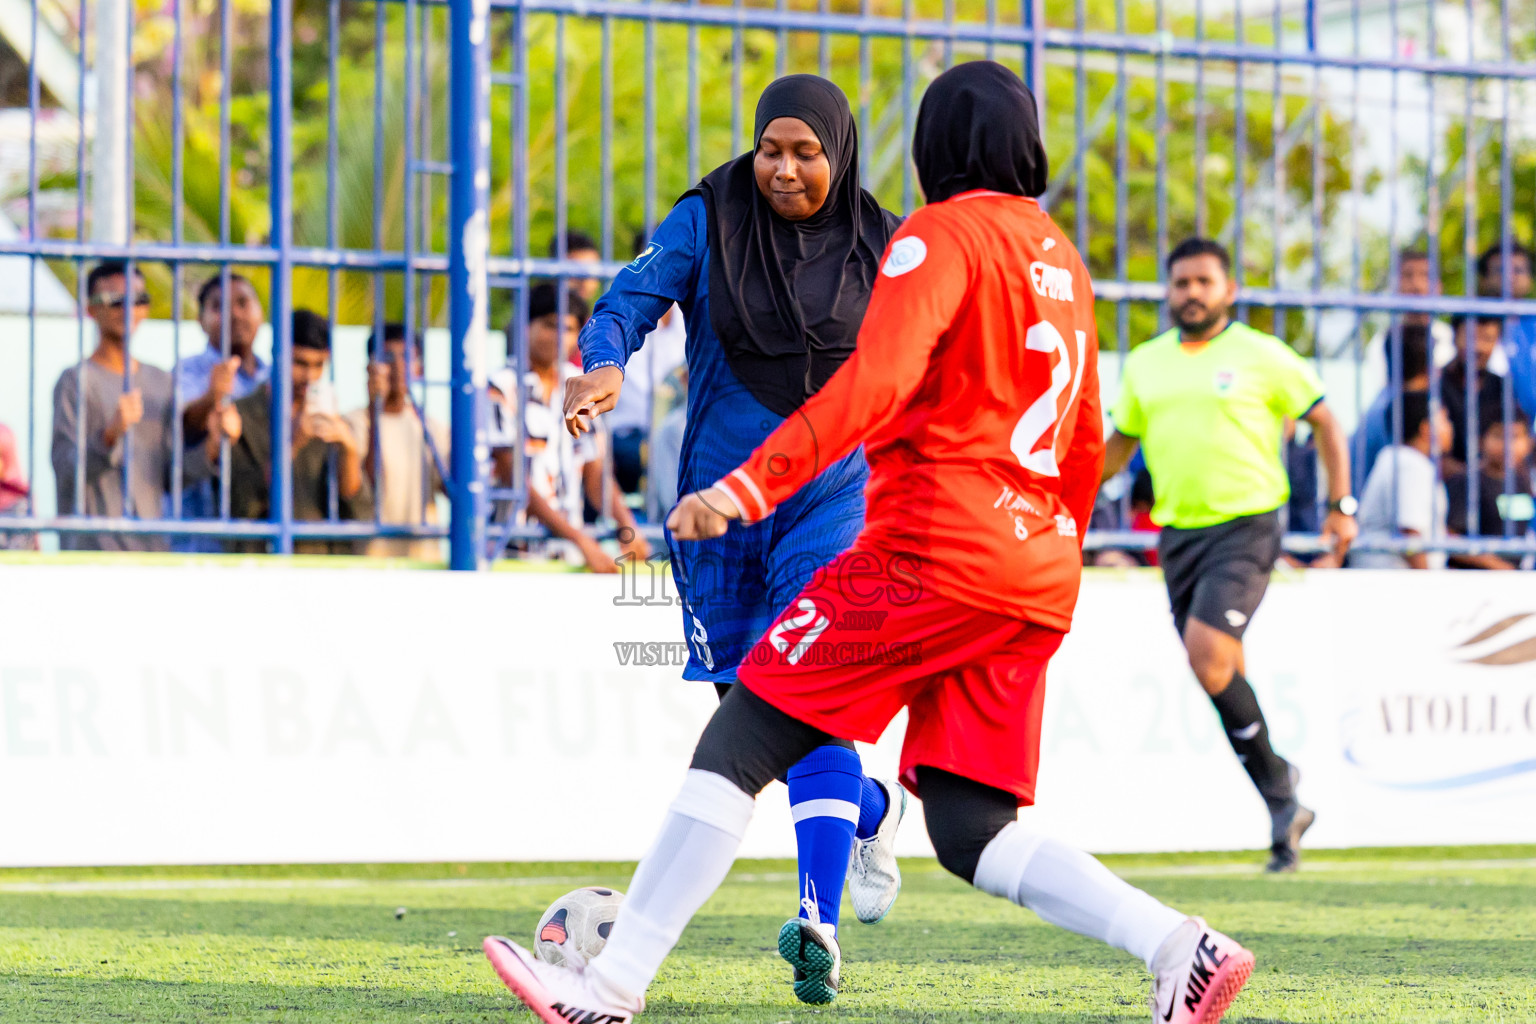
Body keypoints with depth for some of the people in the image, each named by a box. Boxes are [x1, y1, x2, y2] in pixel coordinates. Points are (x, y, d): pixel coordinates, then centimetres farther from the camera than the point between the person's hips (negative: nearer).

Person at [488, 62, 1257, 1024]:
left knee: (743, 741, -2)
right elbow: (1087, 442, 25)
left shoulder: (941, 237, -4)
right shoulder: (1062, 258, 20)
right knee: (974, 830, 7)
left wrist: (750, 487, -25)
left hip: (932, 549, -7)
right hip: (1035, 577, 7)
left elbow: (875, 383, -19)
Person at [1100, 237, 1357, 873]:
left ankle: (1274, 776, -6)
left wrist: (1340, 504, -2)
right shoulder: (1144, 364, 12)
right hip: (1179, 534, 5)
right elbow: (1118, 447, 22)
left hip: (1245, 527, -5)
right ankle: (1284, 809, 18)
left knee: (1207, 653, -23)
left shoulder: (1261, 356, -1)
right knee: (1223, 676, 6)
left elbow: (1324, 421, 5)